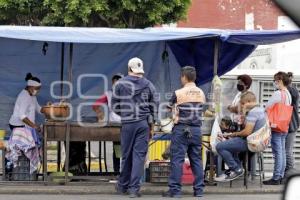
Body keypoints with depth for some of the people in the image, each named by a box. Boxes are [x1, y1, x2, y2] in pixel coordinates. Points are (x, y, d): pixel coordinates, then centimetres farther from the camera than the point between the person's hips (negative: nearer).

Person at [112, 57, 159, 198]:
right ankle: (134, 188, -6)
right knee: (139, 155, 0)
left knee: (126, 155, 10)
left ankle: (123, 186, 23)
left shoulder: (120, 84, 0)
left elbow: (114, 106, 4)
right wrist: (151, 123, 14)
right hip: (144, 123, 1)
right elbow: (154, 106, 4)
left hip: (127, 123, -1)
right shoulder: (148, 85, 3)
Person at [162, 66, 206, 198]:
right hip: (196, 130, 5)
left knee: (177, 159, -3)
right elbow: (201, 110, 14)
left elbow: (169, 107, 6)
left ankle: (175, 190, -5)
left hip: (181, 129, -4)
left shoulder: (179, 93, -7)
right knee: (196, 159, 8)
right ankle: (199, 189, 8)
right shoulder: (201, 93, 7)